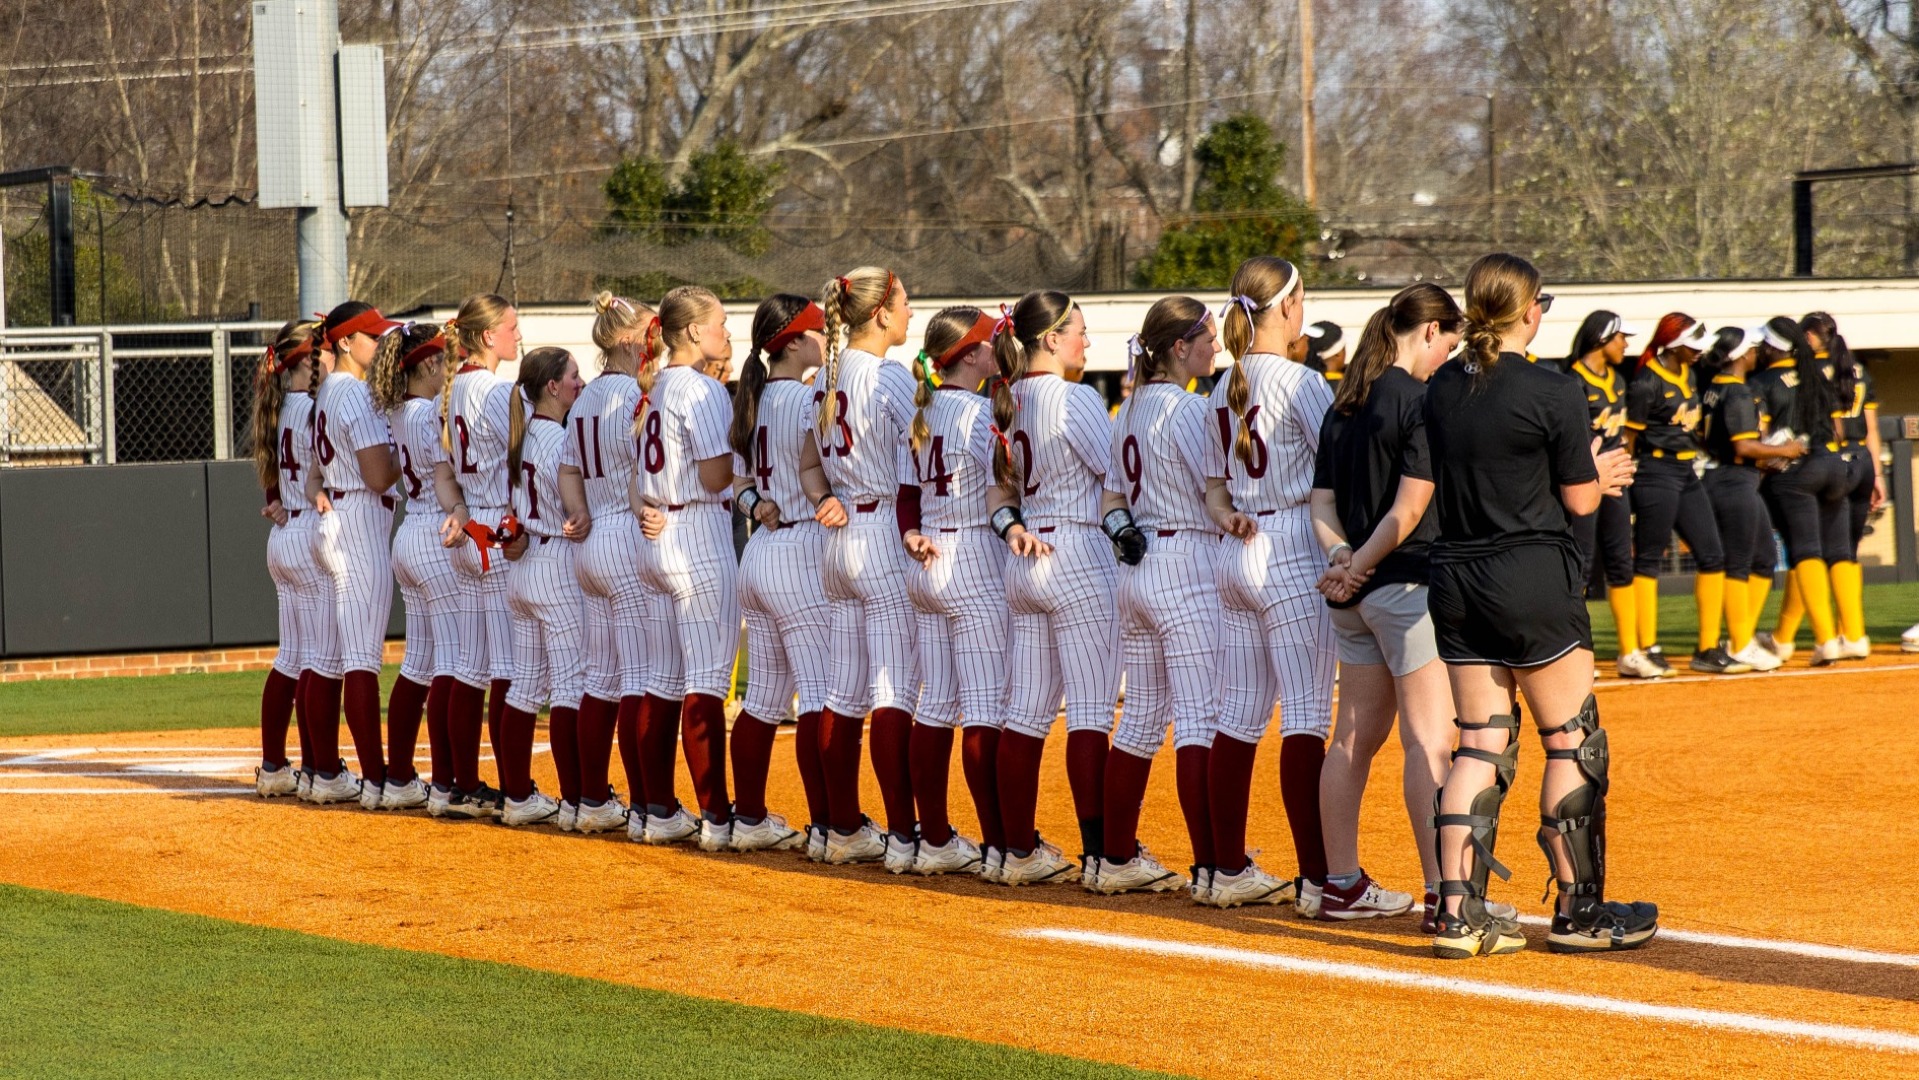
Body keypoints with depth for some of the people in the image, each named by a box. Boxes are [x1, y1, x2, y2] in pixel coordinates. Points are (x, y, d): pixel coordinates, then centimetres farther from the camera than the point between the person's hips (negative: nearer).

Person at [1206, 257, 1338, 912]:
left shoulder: (1224, 388, 13)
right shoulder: (1298, 381, -10)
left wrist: (1232, 519, 4)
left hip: (1238, 557, 8)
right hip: (1293, 551, -8)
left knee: (1239, 718, 10)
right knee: (1306, 719, -7)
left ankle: (1229, 870, 15)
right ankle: (1317, 879, -9)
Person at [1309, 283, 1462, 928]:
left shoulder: (1343, 408, 12)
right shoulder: (1419, 401, -12)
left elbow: (1321, 502, 8)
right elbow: (1409, 509, -16)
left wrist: (1341, 558, -6)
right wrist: (1359, 568, -9)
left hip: (1354, 599, 8)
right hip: (1407, 584, -8)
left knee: (1356, 737, 13)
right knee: (1430, 740, -8)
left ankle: (1342, 886, 19)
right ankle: (1442, 894, -12)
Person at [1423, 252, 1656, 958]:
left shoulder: (1441, 390, 7)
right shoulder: (1552, 394, -12)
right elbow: (1579, 499, -7)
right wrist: (1597, 471, 17)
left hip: (1454, 579, 6)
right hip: (1532, 581, -6)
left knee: (1481, 743, 9)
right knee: (1571, 742, 6)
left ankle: (1458, 909, 2)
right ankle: (1578, 911, 10)